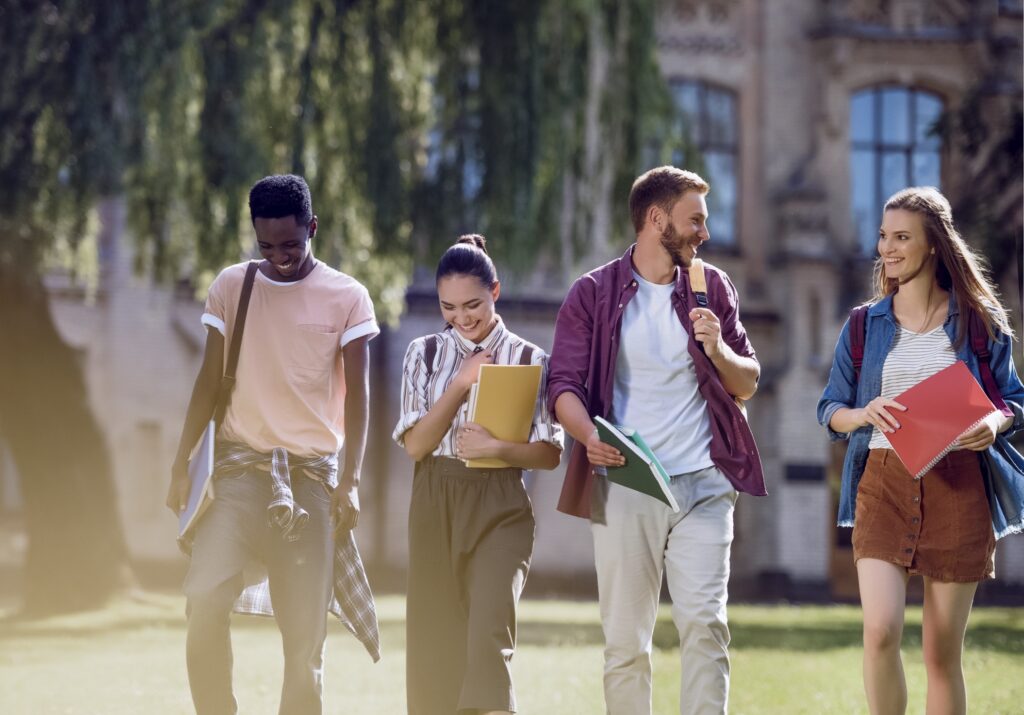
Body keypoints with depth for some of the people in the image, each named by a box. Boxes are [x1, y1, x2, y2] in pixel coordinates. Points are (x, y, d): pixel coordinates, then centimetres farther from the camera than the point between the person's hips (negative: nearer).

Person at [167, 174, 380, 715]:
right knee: (205, 597, -20)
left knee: (306, 625, -3)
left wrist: (351, 480, -10)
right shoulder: (231, 286, 7)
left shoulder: (347, 297, 2)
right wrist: (180, 465, 4)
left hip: (311, 472, -1)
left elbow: (356, 394, 0)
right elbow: (209, 381, 10)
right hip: (239, 466, 1)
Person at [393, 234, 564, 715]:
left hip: (498, 508, -3)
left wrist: (496, 448, -18)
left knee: (489, 633, -17)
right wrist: (461, 383, -10)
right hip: (434, 504, 3)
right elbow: (414, 444, -2)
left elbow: (550, 453, -1)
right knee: (435, 639, 4)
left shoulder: (529, 360, 1)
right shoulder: (425, 355, 7)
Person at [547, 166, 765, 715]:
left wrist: (718, 349, -6)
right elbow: (564, 386, -1)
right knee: (625, 638, 1)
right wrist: (589, 435, -22)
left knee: (704, 624, -9)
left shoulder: (712, 287, 13)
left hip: (703, 484, 1)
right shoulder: (593, 294, 4)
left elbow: (746, 384, 15)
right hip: (623, 485, -1)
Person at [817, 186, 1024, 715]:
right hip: (883, 485, 1)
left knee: (942, 650, 2)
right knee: (880, 631, -17)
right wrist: (862, 414, -11)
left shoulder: (978, 320, 6)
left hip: (957, 488, -1)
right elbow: (829, 409, 12)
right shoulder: (865, 325, 10)